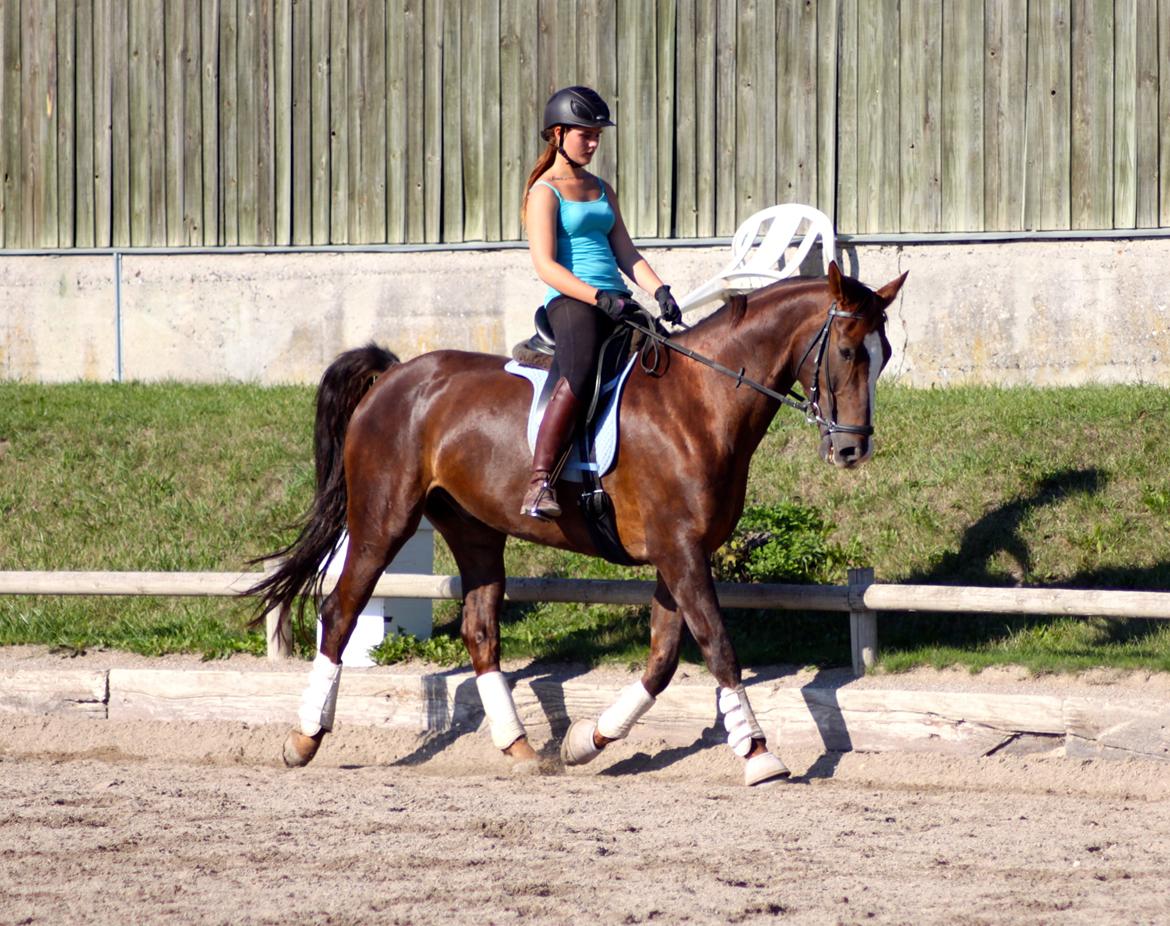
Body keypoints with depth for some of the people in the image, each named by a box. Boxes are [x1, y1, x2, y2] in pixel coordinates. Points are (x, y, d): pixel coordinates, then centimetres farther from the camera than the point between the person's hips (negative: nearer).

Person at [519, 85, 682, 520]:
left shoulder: (601, 190, 23)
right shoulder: (545, 192, 0)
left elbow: (625, 253, 18)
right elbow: (545, 265, -10)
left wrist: (659, 290, -1)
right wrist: (598, 297, -21)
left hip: (615, 302, 8)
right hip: (570, 301, -8)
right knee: (580, 374, -33)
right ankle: (539, 484, -38)